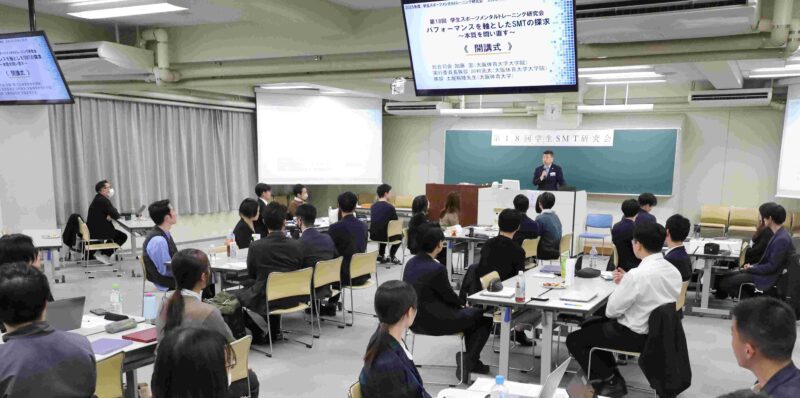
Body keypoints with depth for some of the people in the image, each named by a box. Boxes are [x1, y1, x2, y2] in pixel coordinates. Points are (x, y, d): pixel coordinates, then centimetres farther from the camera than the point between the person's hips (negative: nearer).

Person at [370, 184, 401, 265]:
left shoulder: (373, 206, 5)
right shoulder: (390, 207, -14)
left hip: (373, 235, 5)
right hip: (384, 236, -5)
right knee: (399, 235, 25)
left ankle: (381, 255, 29)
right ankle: (391, 256, 18)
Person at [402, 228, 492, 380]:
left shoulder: (411, 263, 3)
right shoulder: (436, 268, -24)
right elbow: (448, 295, -11)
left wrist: (461, 303, 16)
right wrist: (464, 303, 11)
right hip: (433, 322, -9)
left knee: (469, 313, 26)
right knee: (485, 318, 6)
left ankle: (470, 359, 26)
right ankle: (467, 364, 5)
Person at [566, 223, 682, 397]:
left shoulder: (638, 273, -29)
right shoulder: (672, 270, -3)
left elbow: (612, 310, -18)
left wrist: (618, 287, 1)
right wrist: (625, 282, 3)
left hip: (635, 335, -9)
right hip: (657, 329, 9)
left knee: (574, 340, 5)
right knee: (590, 326, 24)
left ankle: (610, 383, 9)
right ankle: (611, 375, 22)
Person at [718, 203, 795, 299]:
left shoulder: (782, 239, -25)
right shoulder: (779, 234, 7)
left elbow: (771, 267, -23)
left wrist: (751, 269, -11)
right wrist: (753, 266, 5)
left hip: (767, 279, -10)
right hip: (763, 271, 10)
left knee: (724, 283, -10)